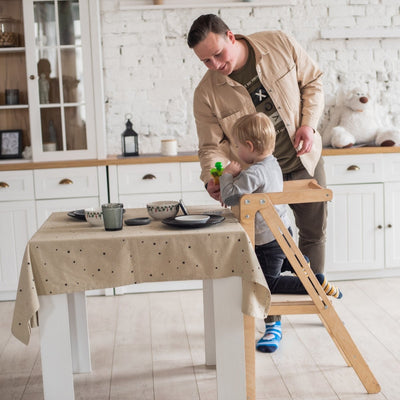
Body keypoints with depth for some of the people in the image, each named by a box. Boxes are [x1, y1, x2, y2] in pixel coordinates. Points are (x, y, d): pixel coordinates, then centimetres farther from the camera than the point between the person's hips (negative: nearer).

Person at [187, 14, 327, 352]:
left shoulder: (280, 45, -13)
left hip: (305, 161, 2)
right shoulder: (206, 94, -16)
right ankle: (271, 312, 12)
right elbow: (212, 145, -13)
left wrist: (308, 123, -14)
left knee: (314, 232, 14)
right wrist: (212, 177, -33)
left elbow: (312, 81, -1)